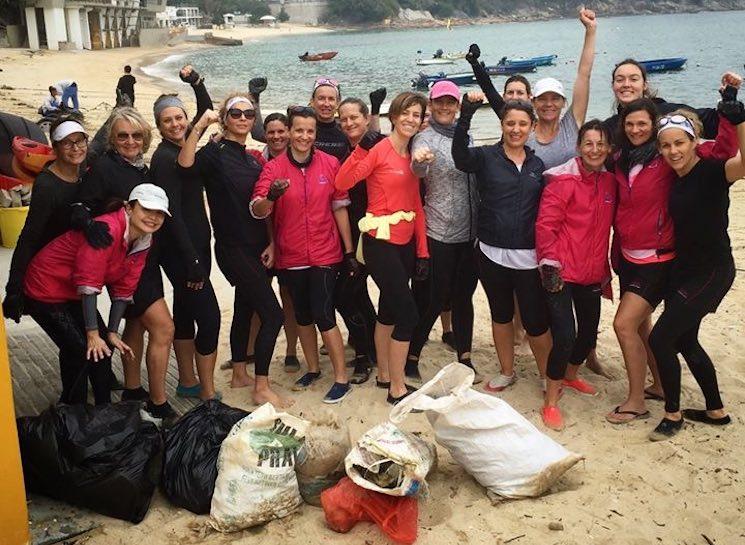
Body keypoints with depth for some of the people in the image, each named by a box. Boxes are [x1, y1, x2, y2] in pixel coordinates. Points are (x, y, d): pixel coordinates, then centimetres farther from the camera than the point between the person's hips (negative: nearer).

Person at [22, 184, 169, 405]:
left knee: (103, 347, 7)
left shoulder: (143, 242, -4)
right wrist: (92, 334, -27)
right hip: (45, 291, -8)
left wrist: (112, 333, -3)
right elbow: (88, 284, -31)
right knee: (81, 350, -12)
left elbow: (123, 290, -1)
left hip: (75, 296, 9)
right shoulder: (107, 229, -31)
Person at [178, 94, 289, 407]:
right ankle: (262, 389, 1)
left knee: (245, 310, 18)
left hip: (256, 249, 8)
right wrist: (199, 127, -34)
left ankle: (239, 375, 33)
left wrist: (271, 244, 4)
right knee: (272, 315, -9)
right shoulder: (215, 153, -10)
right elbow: (186, 165, -33)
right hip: (234, 249, -8)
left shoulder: (253, 159, 11)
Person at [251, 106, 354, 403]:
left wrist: (349, 251, 2)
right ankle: (313, 369, 33)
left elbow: (340, 208, 1)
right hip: (291, 256, 2)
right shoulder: (274, 168, -5)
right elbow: (257, 211, -16)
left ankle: (342, 378, 6)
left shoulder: (330, 164, -4)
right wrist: (271, 196, -39)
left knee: (323, 316, -6)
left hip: (324, 254, -2)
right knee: (302, 316, 15)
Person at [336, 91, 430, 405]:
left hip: (405, 243, 7)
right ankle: (397, 388, 5)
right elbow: (342, 183, -20)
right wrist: (361, 149, -30)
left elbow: (417, 206, 13)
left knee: (389, 310, 17)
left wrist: (422, 251, 11)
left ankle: (385, 375, 30)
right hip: (381, 242, -7)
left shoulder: (412, 155, 12)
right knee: (408, 313, -7)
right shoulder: (379, 150, -10)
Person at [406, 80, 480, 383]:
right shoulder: (425, 138, -9)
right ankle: (410, 361, 12)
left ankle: (465, 360, 22)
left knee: (464, 295, 12)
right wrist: (420, 161, -54)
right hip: (439, 234, -6)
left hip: (470, 231, 6)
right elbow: (419, 171, -30)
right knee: (435, 298, -2)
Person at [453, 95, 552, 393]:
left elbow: (544, 209, 12)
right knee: (501, 316, 15)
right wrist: (466, 115, -38)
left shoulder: (537, 164, 8)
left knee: (536, 322, 0)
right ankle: (507, 372, 34)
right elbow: (460, 156, -25)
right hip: (492, 253, -1)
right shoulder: (486, 156, -2)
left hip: (528, 256, 1)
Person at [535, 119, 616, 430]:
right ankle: (550, 402, 3)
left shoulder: (609, 181, 8)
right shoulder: (562, 180, -11)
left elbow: (607, 227, 16)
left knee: (589, 331, 18)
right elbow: (545, 225, -13)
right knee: (565, 335, -13)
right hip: (562, 273, -7)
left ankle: (570, 376, 46)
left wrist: (605, 267, 14)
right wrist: (550, 264, -17)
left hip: (592, 273, 7)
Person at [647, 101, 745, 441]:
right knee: (684, 340, 19)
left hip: (711, 272, -9)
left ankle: (672, 415, 13)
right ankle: (716, 411, 37)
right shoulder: (674, 180, 5)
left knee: (660, 338, -7)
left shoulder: (711, 171, -17)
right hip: (684, 269, 9)